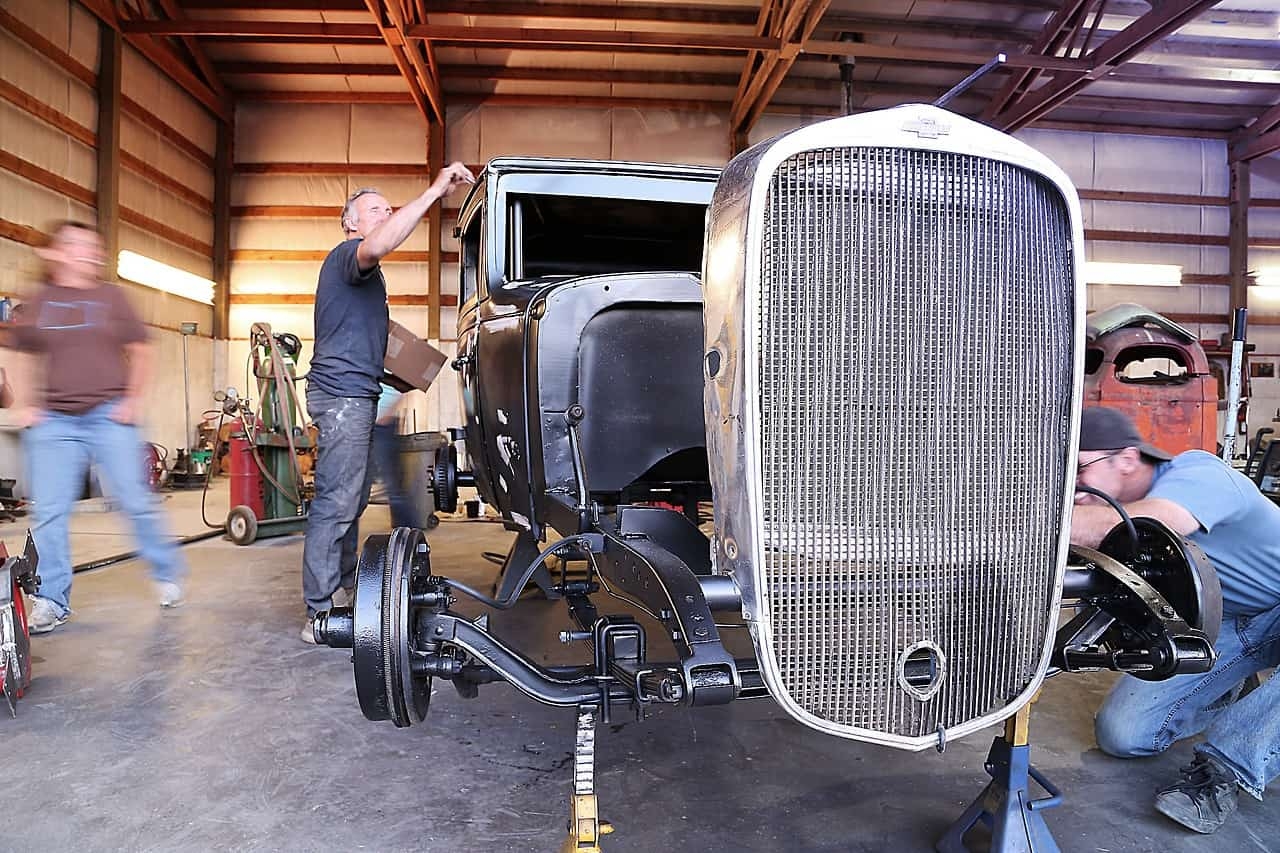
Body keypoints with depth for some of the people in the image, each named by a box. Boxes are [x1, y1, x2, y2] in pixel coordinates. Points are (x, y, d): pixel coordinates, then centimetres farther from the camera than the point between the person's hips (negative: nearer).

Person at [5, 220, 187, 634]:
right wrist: (24, 406, 4)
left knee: (135, 500, 0)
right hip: (54, 421, 2)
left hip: (110, 417, -1)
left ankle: (168, 574, 17)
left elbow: (140, 350, 9)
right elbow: (18, 356, 14)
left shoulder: (111, 295, 4)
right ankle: (51, 601, 10)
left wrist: (132, 400, 0)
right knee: (48, 510, 0)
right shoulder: (37, 301, 7)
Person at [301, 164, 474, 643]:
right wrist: (435, 192, -32)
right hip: (342, 392, -11)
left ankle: (342, 586, 26)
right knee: (336, 501, -12)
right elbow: (377, 246, -34)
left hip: (355, 393, 11)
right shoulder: (347, 255, -8)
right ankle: (320, 613, -8)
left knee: (353, 497, 16)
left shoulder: (366, 274, 25)